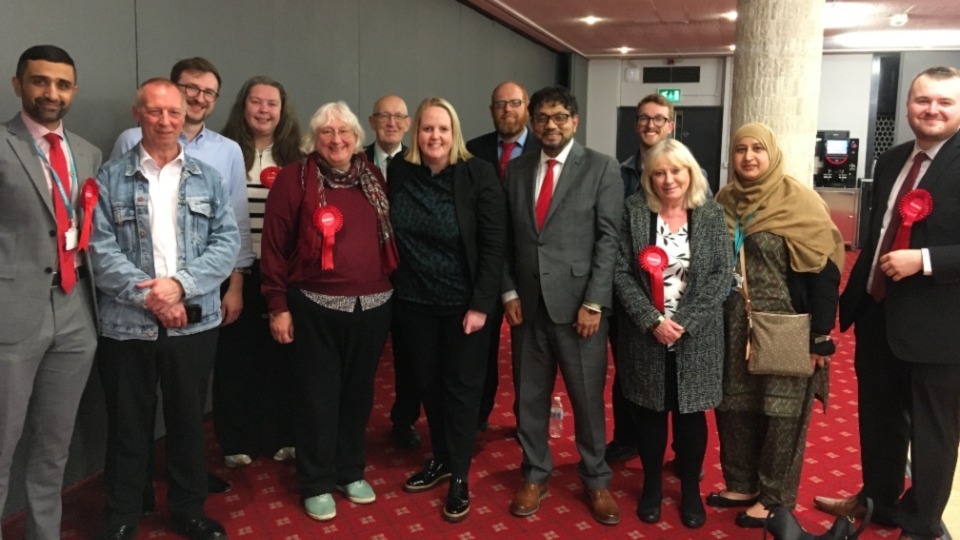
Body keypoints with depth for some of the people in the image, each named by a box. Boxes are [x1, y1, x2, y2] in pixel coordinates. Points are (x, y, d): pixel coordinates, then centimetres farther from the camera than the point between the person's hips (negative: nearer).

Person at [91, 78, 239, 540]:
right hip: (127, 325, -1)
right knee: (128, 428, 10)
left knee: (188, 422, 14)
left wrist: (180, 284, -14)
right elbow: (100, 249, -6)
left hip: (194, 323, 2)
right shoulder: (109, 178, 2)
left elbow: (227, 241, -1)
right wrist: (149, 296, -16)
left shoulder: (206, 178, 8)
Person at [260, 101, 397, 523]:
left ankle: (351, 471, 33)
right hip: (316, 307, -4)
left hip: (373, 305, 4)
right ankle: (316, 483, 23)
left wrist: (390, 287, 11)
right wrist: (278, 306, -8)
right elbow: (274, 245, -5)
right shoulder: (295, 178, -5)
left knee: (358, 391, 15)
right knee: (318, 395, 7)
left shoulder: (373, 177, 8)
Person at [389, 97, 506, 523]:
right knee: (427, 383, 15)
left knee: (461, 386, 7)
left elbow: (493, 244, -12)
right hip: (414, 301, 4)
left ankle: (459, 475, 21)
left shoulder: (478, 174, -12)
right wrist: (390, 289, 1)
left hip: (463, 301, -3)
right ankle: (440, 458, 34)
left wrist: (481, 304, -15)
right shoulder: (398, 172, -3)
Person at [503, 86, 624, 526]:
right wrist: (509, 292, 1)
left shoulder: (601, 168, -2)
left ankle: (596, 480, 26)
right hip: (528, 303, 3)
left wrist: (594, 303, -12)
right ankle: (535, 475, 29)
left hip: (578, 302, -3)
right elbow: (507, 238, 10)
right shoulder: (516, 170, 10)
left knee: (587, 397, 7)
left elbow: (608, 239, -7)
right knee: (530, 395, 12)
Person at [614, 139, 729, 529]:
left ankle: (690, 489, 29)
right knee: (650, 413, 12)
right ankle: (652, 485, 30)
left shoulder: (711, 214, -1)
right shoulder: (634, 210, -3)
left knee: (690, 415, 10)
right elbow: (621, 273, -6)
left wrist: (685, 323, -14)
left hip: (696, 336, 0)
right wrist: (652, 321, -15)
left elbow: (721, 275, -5)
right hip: (645, 333, 0)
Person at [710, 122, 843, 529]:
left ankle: (774, 498, 20)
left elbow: (824, 270, -12)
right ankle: (741, 484, 29)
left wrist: (821, 335, -15)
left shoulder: (799, 201, -10)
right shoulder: (724, 201, 5)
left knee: (781, 409, 6)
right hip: (735, 325, 5)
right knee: (735, 405, 12)